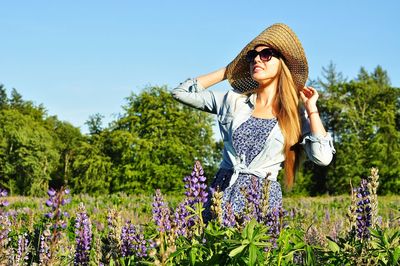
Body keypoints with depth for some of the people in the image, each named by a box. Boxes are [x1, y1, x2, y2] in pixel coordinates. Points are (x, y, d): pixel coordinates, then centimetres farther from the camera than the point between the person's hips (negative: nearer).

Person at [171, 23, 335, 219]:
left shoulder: (297, 114, 6)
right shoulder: (233, 101, 11)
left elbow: (323, 157, -7)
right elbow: (181, 92, 12)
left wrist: (311, 108, 0)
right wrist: (227, 71, 14)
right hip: (222, 190, 2)